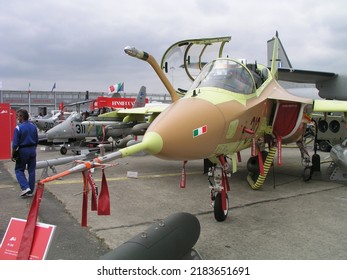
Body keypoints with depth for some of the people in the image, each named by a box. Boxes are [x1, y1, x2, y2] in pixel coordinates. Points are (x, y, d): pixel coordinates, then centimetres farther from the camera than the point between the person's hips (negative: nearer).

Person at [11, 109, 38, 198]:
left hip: (22, 151, -5)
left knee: (19, 170, 11)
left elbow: (15, 144, -15)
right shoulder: (33, 126, 3)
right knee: (31, 171, 10)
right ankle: (30, 191, 16)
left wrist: (13, 155, -4)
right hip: (32, 150, 5)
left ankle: (25, 187, -4)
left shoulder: (18, 128, -15)